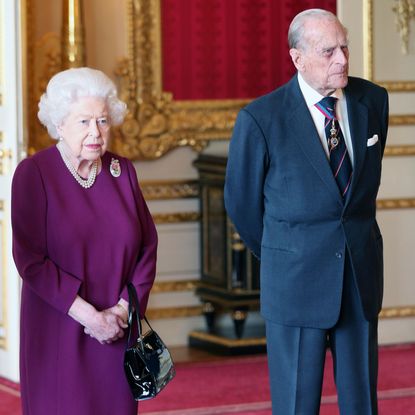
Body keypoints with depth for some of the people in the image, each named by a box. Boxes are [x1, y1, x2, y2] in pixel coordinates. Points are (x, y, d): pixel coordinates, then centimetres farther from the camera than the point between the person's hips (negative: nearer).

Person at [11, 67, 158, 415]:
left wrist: (124, 310, -6)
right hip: (57, 332, -3)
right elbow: (30, 258, -12)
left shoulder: (122, 172, 7)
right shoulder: (34, 173, -6)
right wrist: (88, 315, -15)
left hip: (118, 332, 4)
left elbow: (148, 246, 7)